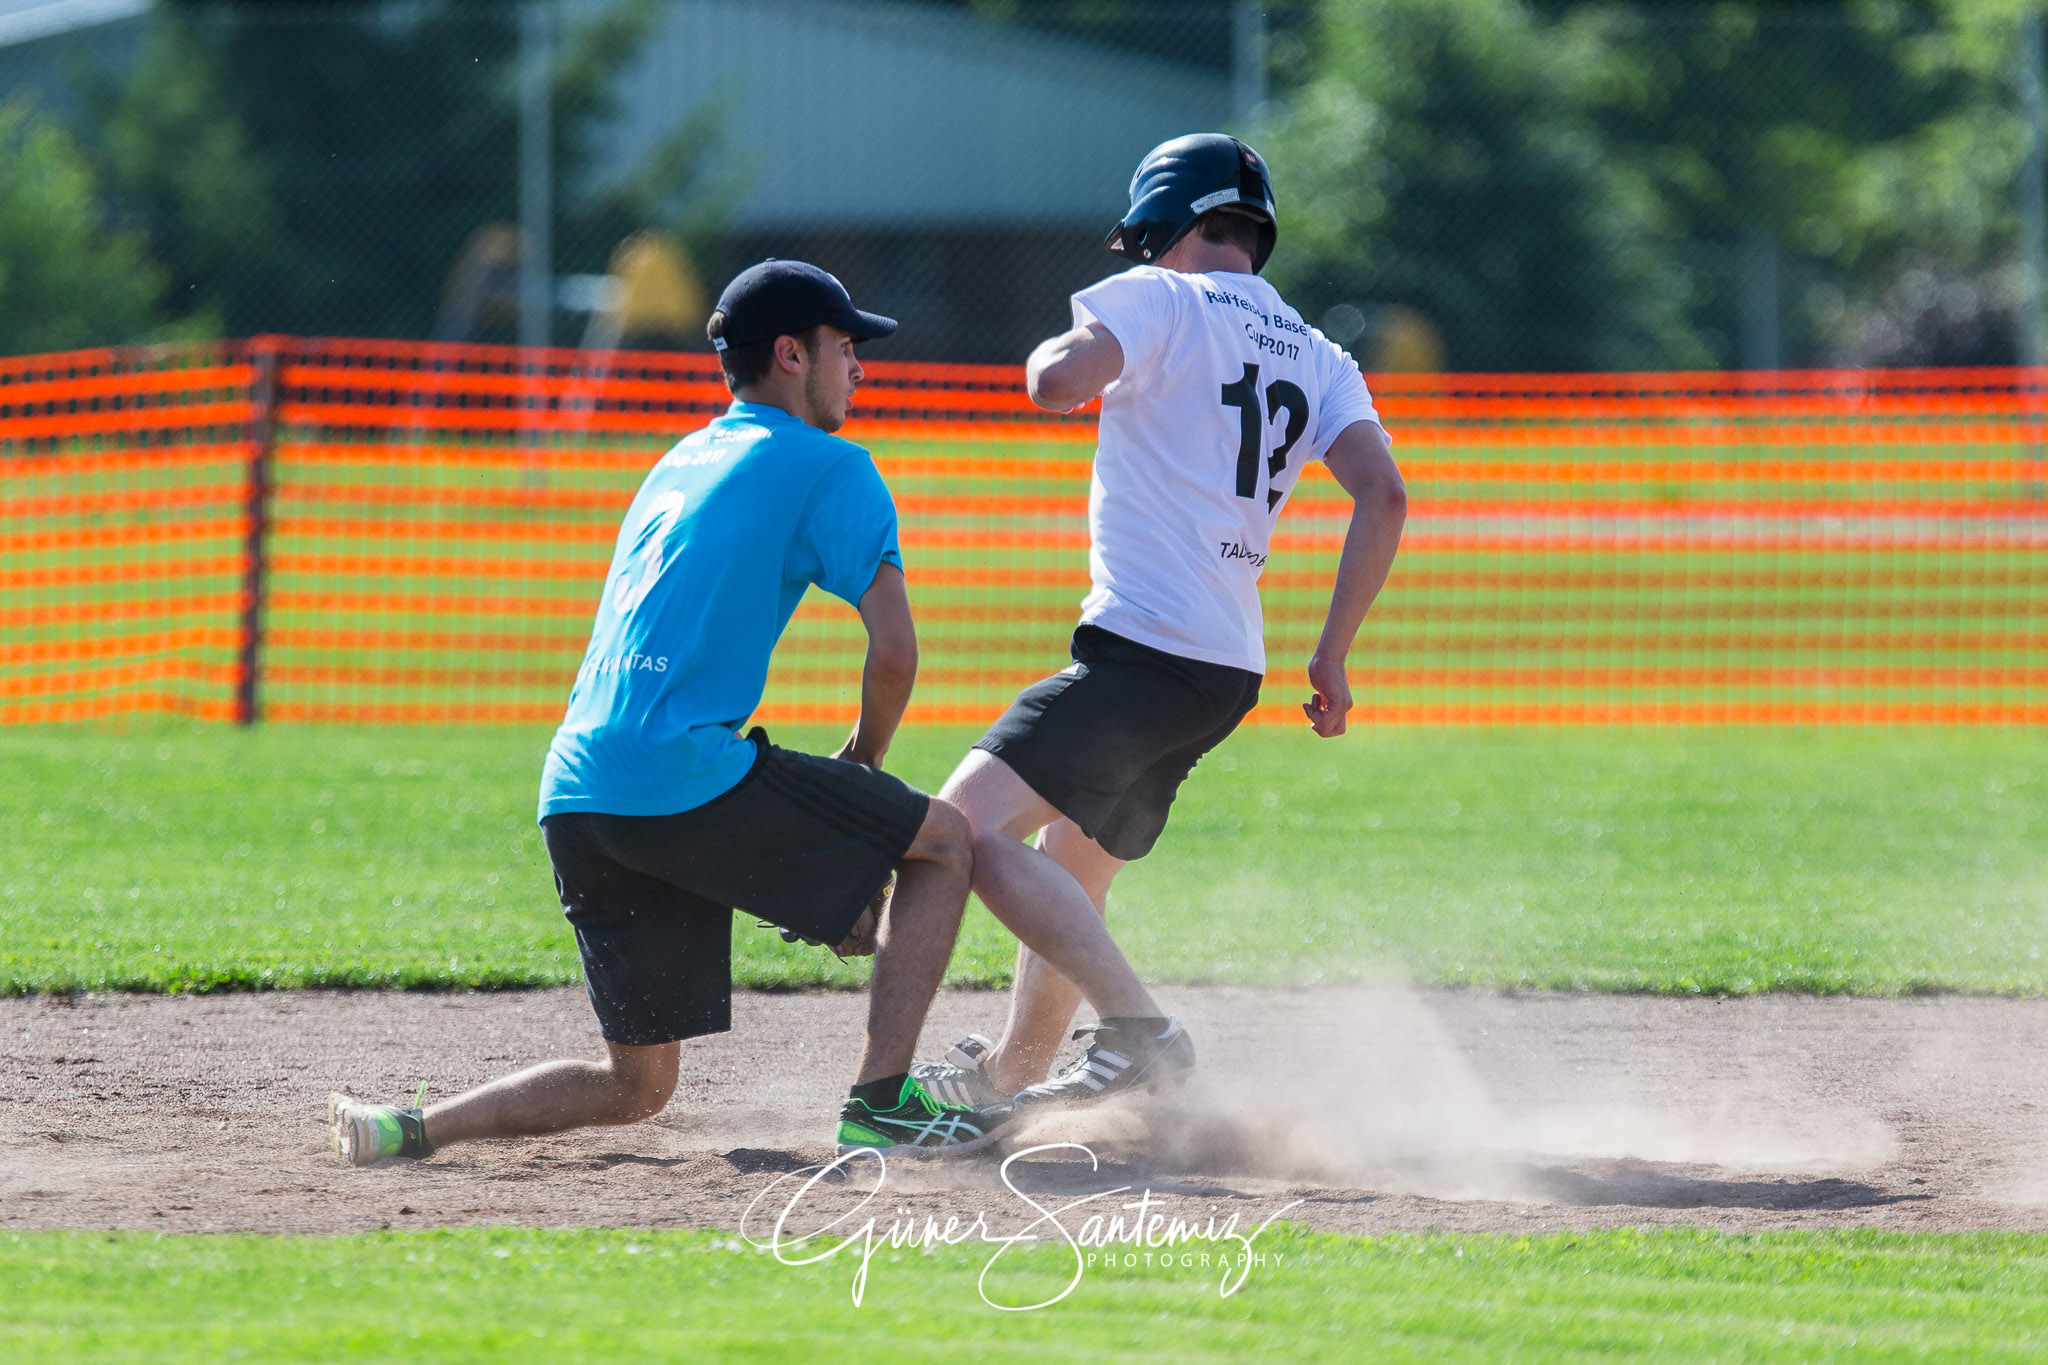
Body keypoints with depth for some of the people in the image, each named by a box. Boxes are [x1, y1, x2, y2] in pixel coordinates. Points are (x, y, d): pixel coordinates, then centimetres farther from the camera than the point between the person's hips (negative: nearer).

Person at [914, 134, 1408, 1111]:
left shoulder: (1163, 299, -2)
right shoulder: (1317, 359, 16)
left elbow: (1058, 381, -19)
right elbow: (1383, 496, 3)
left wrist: (1056, 352, 6)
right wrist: (1333, 656, 5)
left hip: (1142, 649, -9)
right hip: (1231, 671, 9)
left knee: (963, 824, -17)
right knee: (1069, 859, 25)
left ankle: (1137, 1026, -28)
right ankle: (1014, 1071, 34)